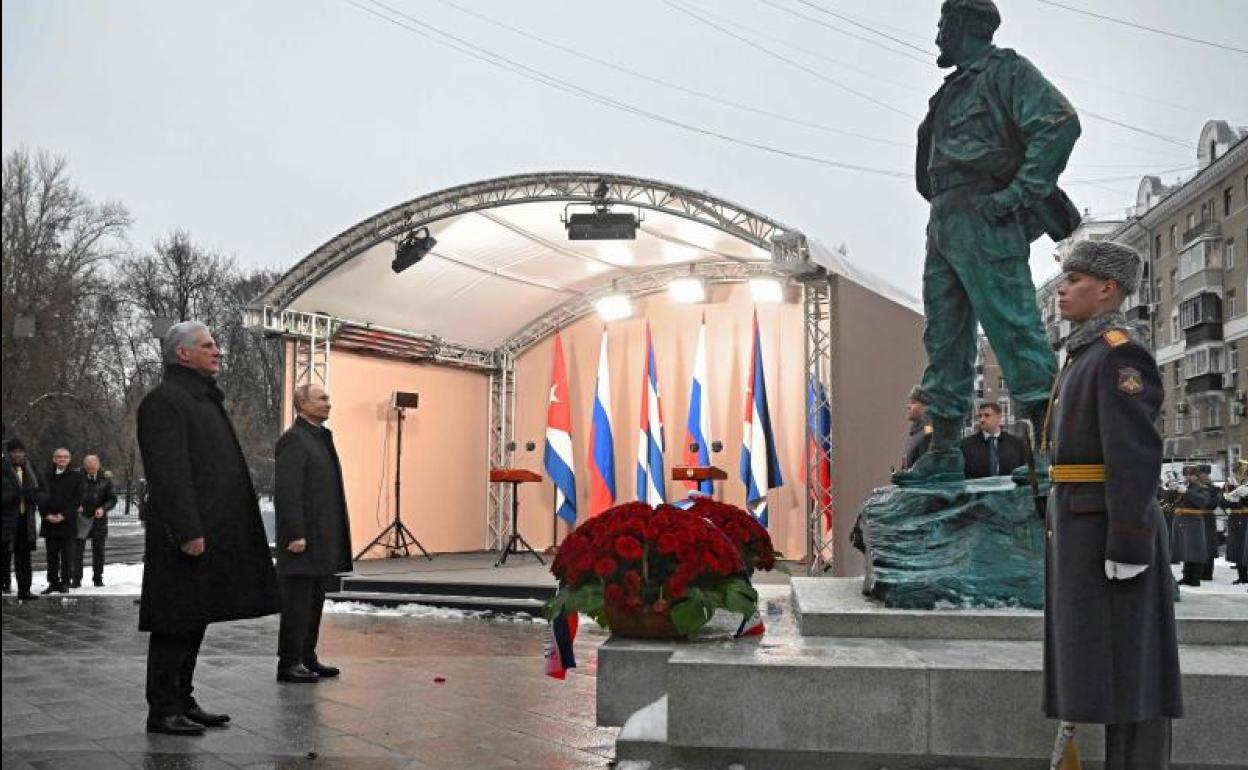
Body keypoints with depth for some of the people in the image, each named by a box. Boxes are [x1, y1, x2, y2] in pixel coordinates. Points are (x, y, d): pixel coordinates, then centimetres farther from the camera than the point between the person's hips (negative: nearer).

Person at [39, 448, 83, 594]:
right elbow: (40, 496, 6)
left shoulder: (76, 476, 3)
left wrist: (63, 515, -10)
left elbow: (77, 499, -2)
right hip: (49, 522, 2)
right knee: (52, 555, 6)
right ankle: (53, 583, 13)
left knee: (67, 556, 0)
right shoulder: (46, 476, 8)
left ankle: (65, 583, 7)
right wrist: (47, 515, -6)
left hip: (68, 522, -2)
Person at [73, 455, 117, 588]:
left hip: (99, 519, 1)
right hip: (81, 518, -1)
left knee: (98, 551, 6)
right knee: (78, 549, -6)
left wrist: (103, 509, -15)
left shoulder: (105, 479, 0)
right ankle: (76, 579, -1)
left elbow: (113, 499, 2)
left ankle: (98, 578, 16)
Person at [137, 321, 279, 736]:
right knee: (175, 623, -3)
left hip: (211, 533, 10)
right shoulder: (165, 400, -11)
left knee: (194, 621, 14)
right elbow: (168, 472, -20)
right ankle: (162, 711, 4)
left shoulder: (203, 399, 20)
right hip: (186, 536, -10)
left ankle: (183, 702, 22)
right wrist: (188, 530, -24)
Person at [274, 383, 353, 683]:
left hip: (321, 540, 9)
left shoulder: (321, 438, 17)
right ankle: (289, 663, 3)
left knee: (314, 601, 13)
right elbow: (286, 491, -19)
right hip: (303, 538, -9)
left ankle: (307, 658, 20)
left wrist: (332, 537, 16)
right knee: (297, 601, -4)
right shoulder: (293, 439, -12)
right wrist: (296, 535, -22)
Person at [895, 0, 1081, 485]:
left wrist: (1019, 192, -19)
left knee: (1013, 328, -13)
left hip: (984, 220, -9)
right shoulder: (954, 91, 25)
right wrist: (942, 209, 15)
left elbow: (1060, 123, -14)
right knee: (944, 340, 7)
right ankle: (944, 453, 11)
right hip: (944, 224, 9)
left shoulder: (1006, 71, 0)